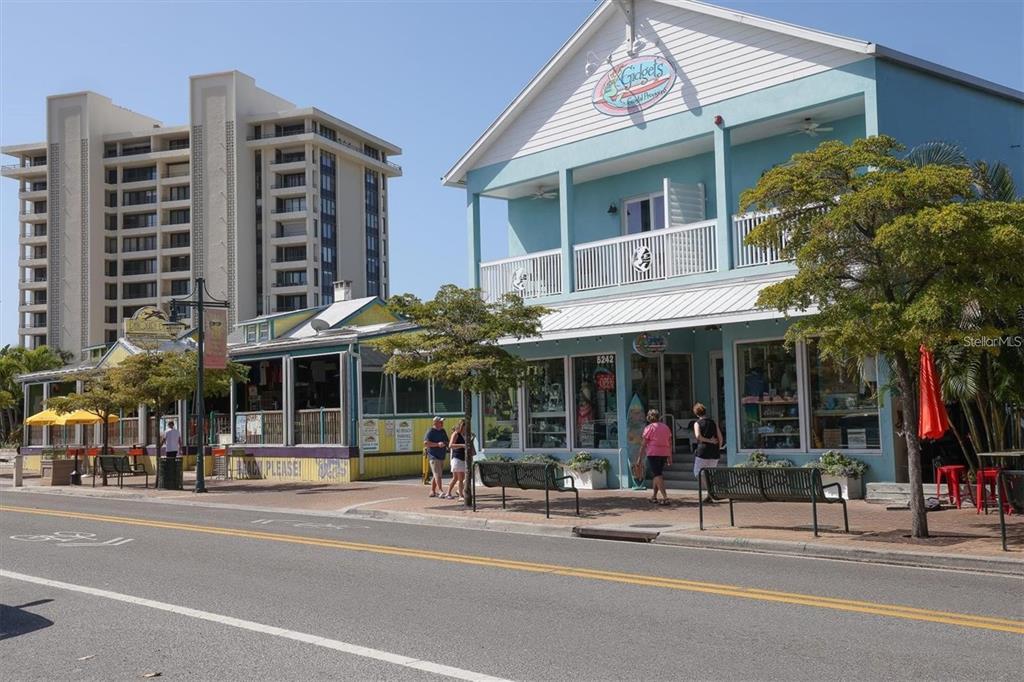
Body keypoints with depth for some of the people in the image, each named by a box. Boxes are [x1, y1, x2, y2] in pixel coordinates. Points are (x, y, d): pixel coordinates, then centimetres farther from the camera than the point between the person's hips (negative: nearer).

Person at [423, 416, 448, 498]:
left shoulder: (443, 431, 15)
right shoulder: (431, 432, -9)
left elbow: (447, 441, 27)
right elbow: (425, 443, -18)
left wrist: (446, 444, 3)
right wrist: (437, 444, -22)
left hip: (441, 457, 8)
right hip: (434, 456, -8)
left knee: (436, 475, 12)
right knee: (437, 474, -14)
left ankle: (432, 491, 19)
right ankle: (440, 491, -19)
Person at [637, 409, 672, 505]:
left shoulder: (649, 427, -4)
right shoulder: (666, 427, 13)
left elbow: (644, 444, -6)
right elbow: (670, 443, 15)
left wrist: (640, 457, -1)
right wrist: (669, 457, 19)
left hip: (653, 454, -6)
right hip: (664, 454, 6)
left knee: (657, 475, -8)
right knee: (658, 474, 19)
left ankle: (665, 498, -20)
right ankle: (654, 497, 25)